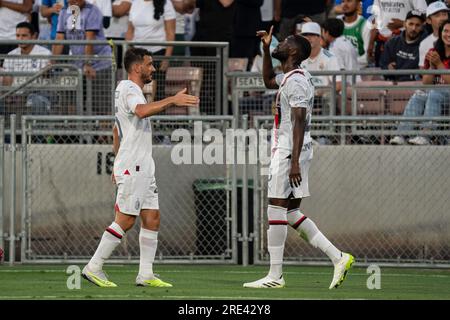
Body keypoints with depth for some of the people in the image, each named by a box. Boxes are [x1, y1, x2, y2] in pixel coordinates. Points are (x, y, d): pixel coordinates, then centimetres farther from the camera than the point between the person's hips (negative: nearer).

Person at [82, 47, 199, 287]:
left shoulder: (127, 89, 21)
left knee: (152, 218, 4)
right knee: (125, 220, -9)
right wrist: (172, 101, -36)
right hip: (132, 167, -10)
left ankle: (146, 274, 3)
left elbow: (116, 130, 28)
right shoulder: (128, 88, -10)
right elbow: (142, 111, -33)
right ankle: (93, 268, -5)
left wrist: (119, 162, 30)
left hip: (142, 167, 10)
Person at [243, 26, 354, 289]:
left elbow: (299, 123, -21)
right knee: (291, 213, 10)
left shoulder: (296, 81, -15)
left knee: (276, 210, -6)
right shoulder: (289, 77, 15)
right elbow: (269, 81, 38)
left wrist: (294, 162, -26)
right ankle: (338, 257, 8)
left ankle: (275, 276, -5)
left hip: (289, 153, -10)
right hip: (287, 151, 10)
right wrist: (267, 49, 28)